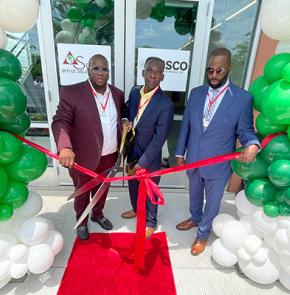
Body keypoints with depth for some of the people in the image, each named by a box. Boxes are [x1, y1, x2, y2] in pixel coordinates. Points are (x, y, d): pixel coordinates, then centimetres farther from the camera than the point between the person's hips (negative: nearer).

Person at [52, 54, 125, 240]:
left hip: (109, 156, 4)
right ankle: (82, 221, 47)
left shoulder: (117, 94, 3)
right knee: (82, 193, 20)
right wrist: (65, 147, -36)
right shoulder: (71, 92, -13)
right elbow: (60, 121, -19)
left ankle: (98, 214, 53)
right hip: (83, 158, -3)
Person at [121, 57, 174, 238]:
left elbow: (159, 138, -22)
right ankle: (137, 209, 56)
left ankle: (150, 222, 43)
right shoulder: (134, 93, -3)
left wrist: (142, 162, -19)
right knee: (133, 186, 27)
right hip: (133, 153, 6)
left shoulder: (166, 104, -22)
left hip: (150, 158, -6)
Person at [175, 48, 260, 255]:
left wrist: (253, 145, -30)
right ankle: (195, 219, 57)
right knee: (194, 194, 26)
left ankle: (203, 234, 45)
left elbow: (245, 130, -6)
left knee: (212, 202, 18)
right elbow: (186, 125, 3)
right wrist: (180, 152, 6)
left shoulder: (243, 98, -13)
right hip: (193, 160, 4)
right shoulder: (196, 93, -2)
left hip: (218, 165, -3)